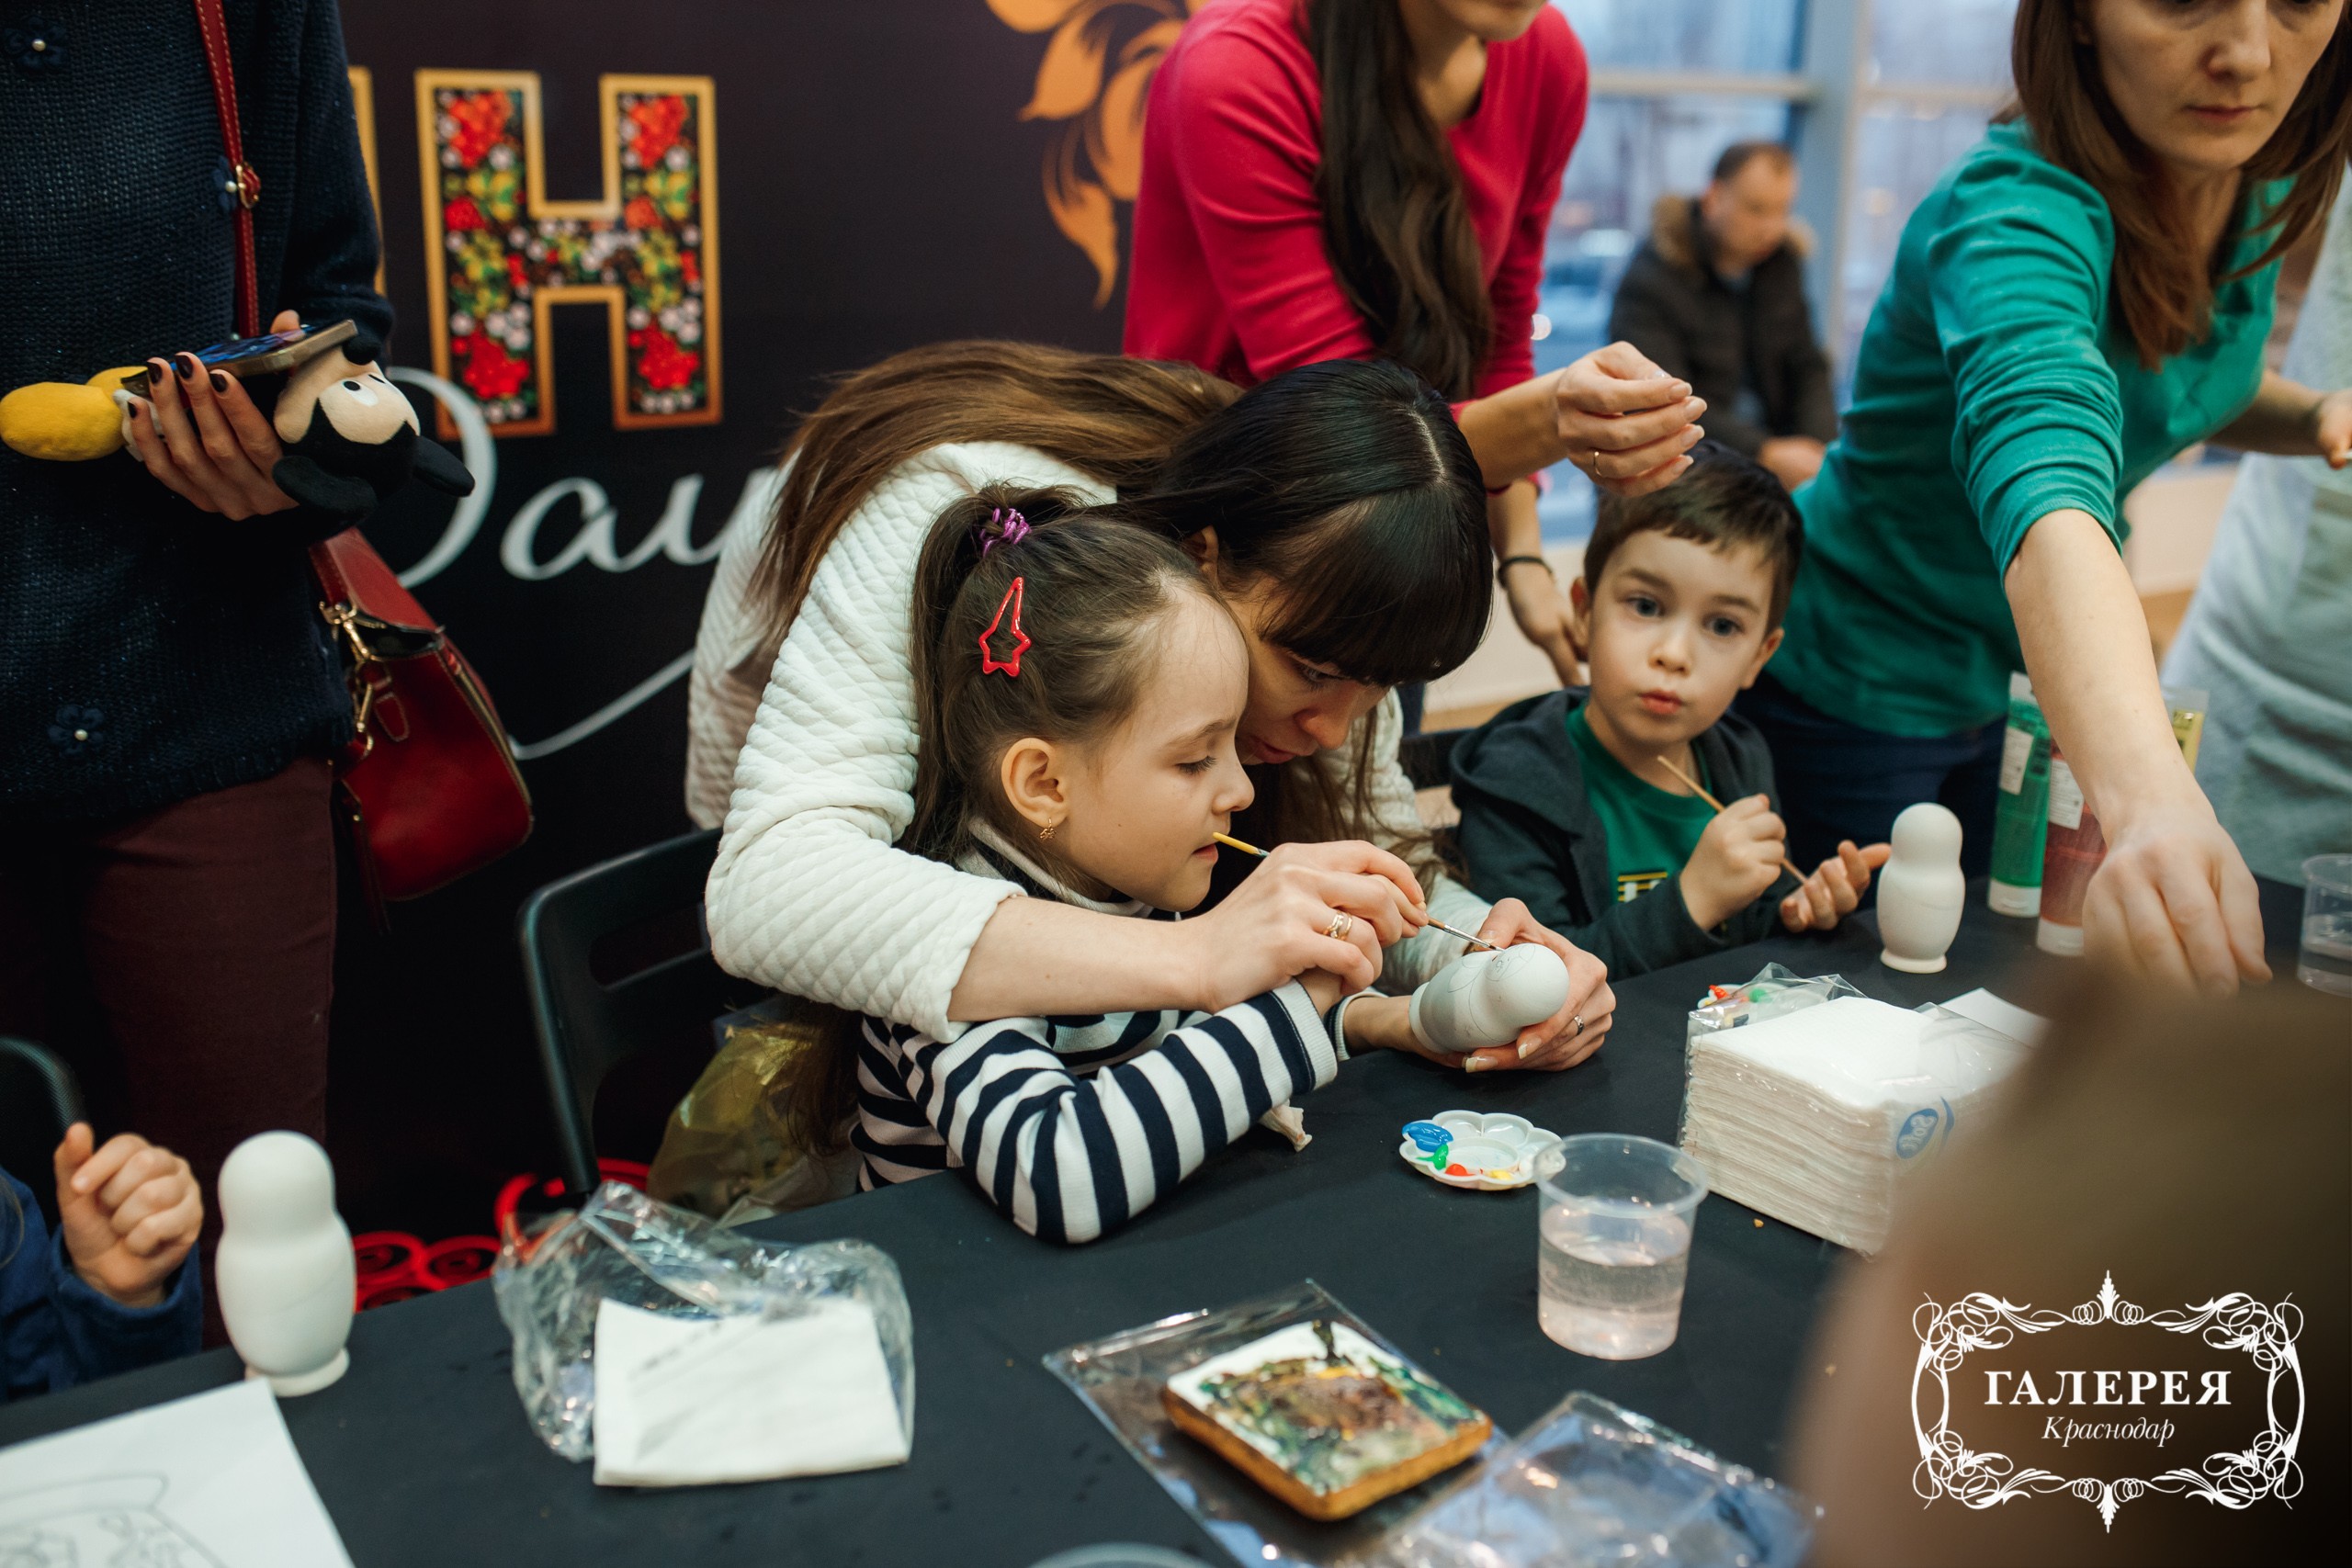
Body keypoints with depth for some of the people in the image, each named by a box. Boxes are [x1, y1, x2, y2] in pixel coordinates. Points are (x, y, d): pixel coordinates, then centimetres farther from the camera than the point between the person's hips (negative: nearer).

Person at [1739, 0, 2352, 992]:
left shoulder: (2261, 185, -7)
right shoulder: (2019, 208, -32)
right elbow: (2048, 494, -51)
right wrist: (2146, 795, -67)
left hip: (2031, 673, 7)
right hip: (1857, 682, -7)